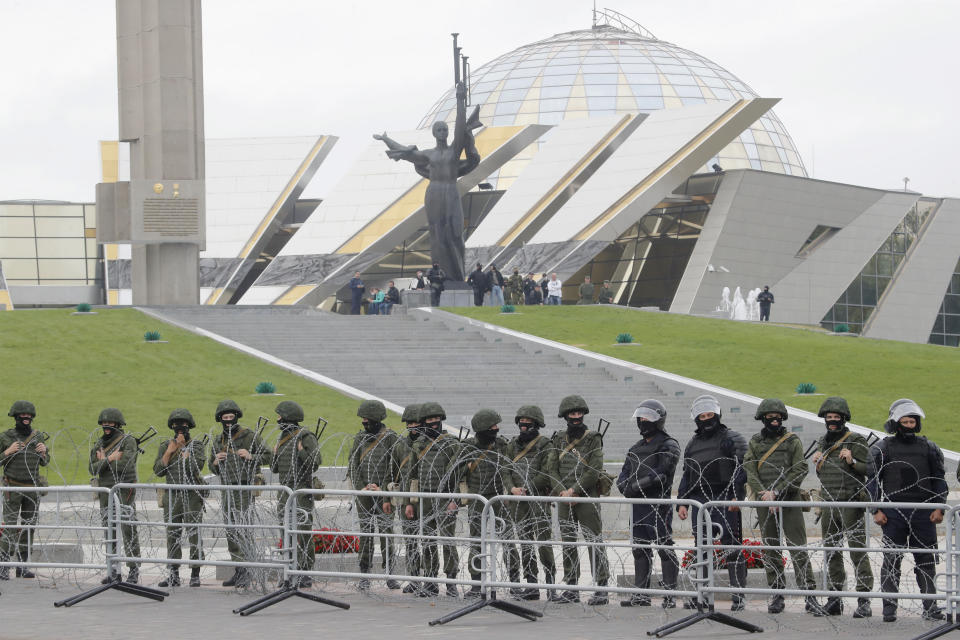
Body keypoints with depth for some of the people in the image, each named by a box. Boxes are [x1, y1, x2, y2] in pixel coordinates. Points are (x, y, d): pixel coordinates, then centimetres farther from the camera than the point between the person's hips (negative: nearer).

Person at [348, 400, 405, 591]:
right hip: (363, 494, 4)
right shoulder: (360, 438, 10)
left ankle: (389, 574, 4)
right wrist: (361, 487, -6)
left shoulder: (391, 438, -4)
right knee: (365, 534, 3)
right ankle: (364, 575, 6)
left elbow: (394, 468, -7)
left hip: (384, 494, -4)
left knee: (386, 533, -4)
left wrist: (384, 490, -13)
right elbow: (352, 467, 8)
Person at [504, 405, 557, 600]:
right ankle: (531, 586, 11)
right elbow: (506, 470, 15)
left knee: (543, 543, -10)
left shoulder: (546, 446, -3)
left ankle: (551, 584, -5)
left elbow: (546, 475, -11)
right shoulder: (513, 446, 15)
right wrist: (512, 488, -4)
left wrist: (526, 488, -14)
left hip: (539, 499, -6)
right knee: (525, 545, 7)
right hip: (519, 503, 6)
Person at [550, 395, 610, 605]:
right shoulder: (559, 439, 12)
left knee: (594, 542, -7)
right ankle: (571, 589, 14)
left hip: (587, 499, -5)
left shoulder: (593, 439, -2)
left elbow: (595, 471, -10)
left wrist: (574, 490, -13)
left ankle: (601, 590, -6)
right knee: (567, 543, 7)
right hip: (564, 500, 5)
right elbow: (553, 469, 8)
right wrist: (562, 491, -7)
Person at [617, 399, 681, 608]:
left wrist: (635, 485, -15)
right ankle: (641, 594, 13)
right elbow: (624, 476, 17)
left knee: (665, 550, -7)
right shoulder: (636, 448, 21)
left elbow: (660, 475, -16)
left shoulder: (668, 446, -3)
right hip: (638, 505, 8)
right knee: (640, 550, 9)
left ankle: (670, 595, -6)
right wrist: (625, 486, -6)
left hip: (658, 505, -8)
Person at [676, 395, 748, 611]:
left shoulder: (732, 439, 2)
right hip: (699, 502, 6)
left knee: (732, 548, -8)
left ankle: (738, 596, -7)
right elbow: (686, 476, 24)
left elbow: (741, 469, -7)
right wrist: (681, 502, 15)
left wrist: (737, 496, -17)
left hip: (725, 502, -6)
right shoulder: (693, 444, 21)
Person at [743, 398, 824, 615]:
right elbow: (750, 473, 2)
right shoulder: (754, 443, 12)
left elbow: (799, 471, -4)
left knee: (798, 548, -8)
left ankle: (809, 596, -12)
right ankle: (777, 595, 12)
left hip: (789, 501, -3)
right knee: (771, 550, 5)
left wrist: (777, 492, -12)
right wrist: (765, 495, -13)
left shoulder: (793, 441, 5)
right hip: (764, 503, 3)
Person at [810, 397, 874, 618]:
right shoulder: (823, 442, 16)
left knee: (858, 551, -9)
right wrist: (817, 465, 4)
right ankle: (834, 598, 14)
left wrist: (852, 461, -21)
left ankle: (864, 602, -10)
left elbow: (869, 470, -6)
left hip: (851, 503, -7)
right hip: (829, 504, 7)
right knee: (831, 553, 8)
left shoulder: (856, 441, -3)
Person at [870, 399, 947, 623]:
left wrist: (939, 508, 3)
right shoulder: (882, 449, 5)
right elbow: (873, 481, 5)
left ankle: (930, 606, 9)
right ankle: (889, 606, 3)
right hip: (893, 513, -2)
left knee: (926, 559, 2)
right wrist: (876, 510, -3)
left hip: (923, 512, 2)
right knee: (891, 560, -1)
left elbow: (939, 479, 13)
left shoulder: (928, 448, 10)